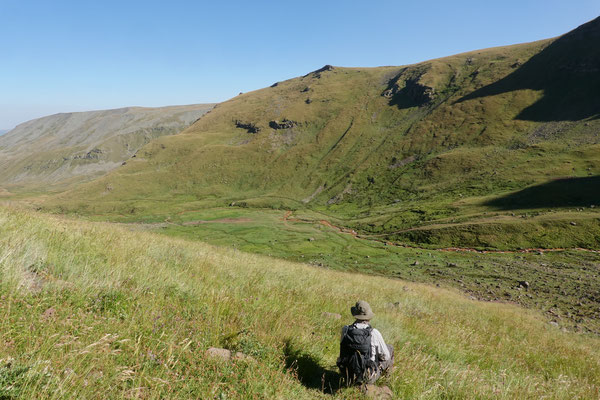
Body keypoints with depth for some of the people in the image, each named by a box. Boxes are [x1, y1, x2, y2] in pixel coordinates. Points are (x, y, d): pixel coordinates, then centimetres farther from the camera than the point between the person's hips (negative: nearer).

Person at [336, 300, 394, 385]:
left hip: (348, 376, 3)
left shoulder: (345, 330, -13)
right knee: (389, 348, 20)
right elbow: (385, 356, -6)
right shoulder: (374, 333, -21)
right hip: (368, 378, -3)